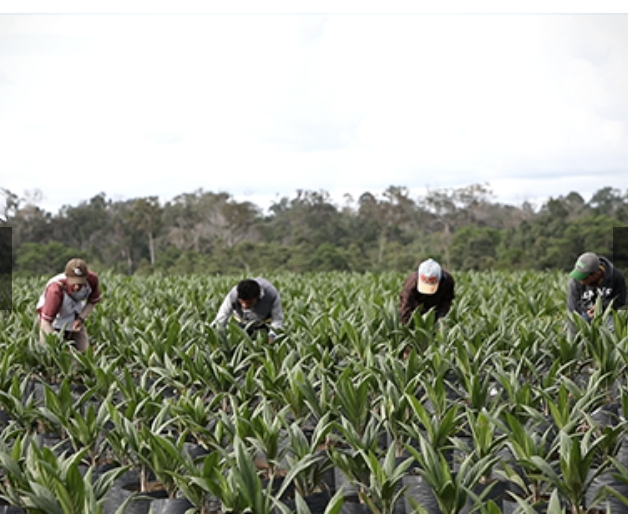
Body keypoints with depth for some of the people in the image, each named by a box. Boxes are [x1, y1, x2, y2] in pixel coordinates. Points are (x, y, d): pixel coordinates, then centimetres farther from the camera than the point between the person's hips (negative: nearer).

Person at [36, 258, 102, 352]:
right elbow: (45, 323, -38)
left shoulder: (92, 279, -27)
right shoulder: (56, 290, -40)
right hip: (54, 324, -4)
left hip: (74, 319, 4)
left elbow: (93, 301, -3)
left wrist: (81, 318, -18)